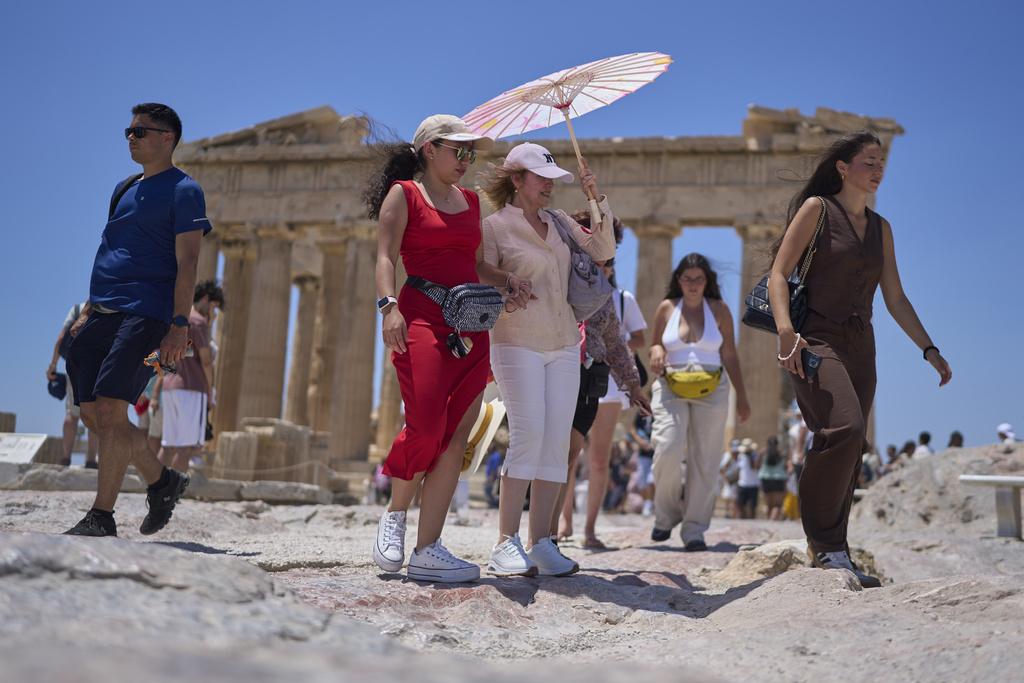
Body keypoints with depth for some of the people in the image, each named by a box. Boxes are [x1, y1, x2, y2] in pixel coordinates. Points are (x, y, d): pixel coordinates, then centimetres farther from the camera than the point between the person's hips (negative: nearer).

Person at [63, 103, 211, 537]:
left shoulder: (182, 190, -2)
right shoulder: (124, 189, 21)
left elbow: (187, 263, -10)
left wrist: (179, 324, -18)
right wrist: (89, 311, 19)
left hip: (144, 316, -8)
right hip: (104, 314, 8)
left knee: (110, 410, -15)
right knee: (92, 413, 6)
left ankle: (101, 517, -7)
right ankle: (162, 481, 22)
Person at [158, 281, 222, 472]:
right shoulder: (198, 321, -7)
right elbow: (206, 360, -11)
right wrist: (210, 392, -3)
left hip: (170, 388, 9)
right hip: (191, 390, -9)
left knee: (168, 445, 8)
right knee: (186, 446, -9)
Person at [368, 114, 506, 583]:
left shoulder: (470, 201, 22)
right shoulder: (403, 193, 6)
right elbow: (386, 257, -5)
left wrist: (506, 280, 6)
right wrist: (389, 305, -20)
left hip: (471, 325, 6)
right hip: (422, 319, -6)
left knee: (456, 436, -2)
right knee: (425, 426, -17)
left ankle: (427, 550, 2)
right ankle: (394, 514, 11)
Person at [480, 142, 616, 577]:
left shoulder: (559, 222, 16)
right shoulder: (494, 226, 1)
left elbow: (603, 251, 11)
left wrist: (597, 201, 3)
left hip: (564, 345, 6)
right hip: (517, 344, -5)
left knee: (557, 441, -1)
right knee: (528, 435, -15)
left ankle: (541, 542, 3)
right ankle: (506, 544, -8)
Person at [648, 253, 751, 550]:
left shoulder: (720, 310, 7)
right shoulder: (666, 308, 9)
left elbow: (730, 356, 10)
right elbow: (655, 346, 19)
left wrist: (742, 397, 8)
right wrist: (656, 352, -6)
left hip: (711, 390, 0)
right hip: (671, 387, 0)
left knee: (704, 460, -2)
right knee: (668, 450, -17)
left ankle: (694, 529, 6)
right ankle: (666, 515, 5)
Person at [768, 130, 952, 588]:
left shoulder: (879, 228, 19)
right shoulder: (817, 208, 2)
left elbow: (895, 298, 20)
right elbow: (778, 273, -7)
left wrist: (928, 348, 12)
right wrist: (785, 331, -22)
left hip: (859, 346, 7)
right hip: (816, 339, -6)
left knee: (849, 451, 2)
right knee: (844, 427, -26)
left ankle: (830, 552, 11)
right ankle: (827, 545, -15)